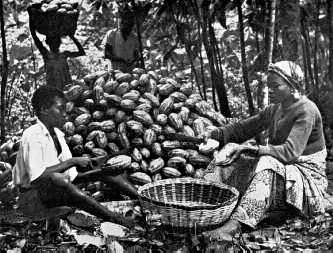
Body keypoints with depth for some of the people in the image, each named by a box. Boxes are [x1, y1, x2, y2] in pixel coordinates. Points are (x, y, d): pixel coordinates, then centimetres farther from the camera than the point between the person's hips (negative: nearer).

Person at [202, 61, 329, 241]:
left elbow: (290, 152, -28)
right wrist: (212, 134, -8)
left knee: (268, 163, -36)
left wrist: (247, 148, -35)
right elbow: (243, 128, 10)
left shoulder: (306, 110, -16)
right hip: (281, 172, 9)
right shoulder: (274, 110, 9)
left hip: (307, 178, -9)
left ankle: (235, 224, -48)